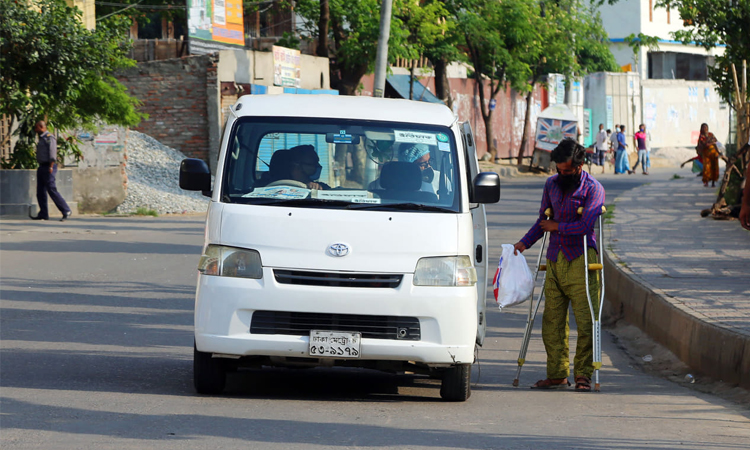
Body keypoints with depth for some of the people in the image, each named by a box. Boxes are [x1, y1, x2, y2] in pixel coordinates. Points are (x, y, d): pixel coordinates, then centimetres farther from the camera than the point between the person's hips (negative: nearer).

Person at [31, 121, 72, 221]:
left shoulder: (49, 138, -9)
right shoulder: (42, 139, 20)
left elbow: (52, 153, -17)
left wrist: (51, 167, -23)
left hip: (48, 167, -10)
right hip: (42, 167, 10)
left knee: (52, 190, -13)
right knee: (40, 191, 5)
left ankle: (66, 211, -10)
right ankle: (43, 214, 6)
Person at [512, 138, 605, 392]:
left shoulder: (593, 189, -5)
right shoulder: (551, 184, 15)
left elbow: (585, 225, -15)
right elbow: (543, 221, 21)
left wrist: (557, 226, -4)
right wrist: (524, 243, 8)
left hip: (580, 260, -6)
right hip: (555, 260, 6)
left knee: (585, 321, -7)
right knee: (552, 321, 4)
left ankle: (583, 375, -1)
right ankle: (557, 374, 12)